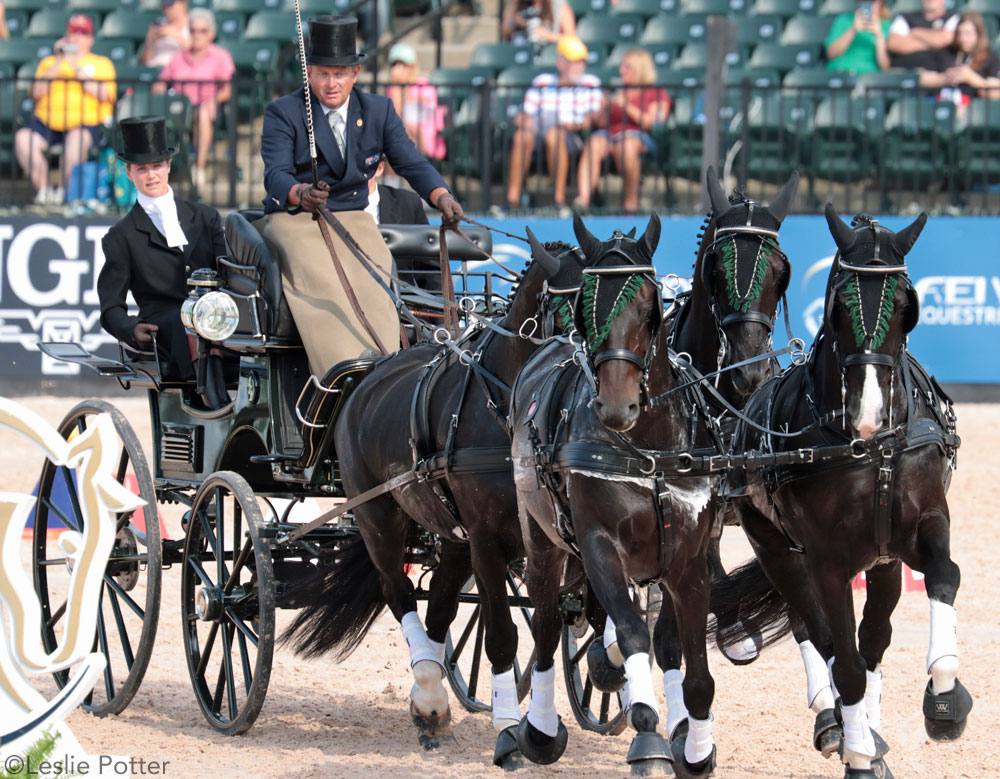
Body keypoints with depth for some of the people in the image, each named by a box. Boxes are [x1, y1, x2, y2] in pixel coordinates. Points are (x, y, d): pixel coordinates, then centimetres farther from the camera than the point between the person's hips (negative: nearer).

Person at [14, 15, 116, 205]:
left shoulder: (101, 64, 14)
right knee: (23, 138, -28)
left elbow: (104, 95, -5)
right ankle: (42, 188, -19)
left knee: (77, 138, -38)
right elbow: (36, 94, 4)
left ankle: (63, 189, -24)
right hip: (47, 123, 2)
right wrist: (58, 64, -2)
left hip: (86, 124, -2)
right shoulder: (49, 62, 20)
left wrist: (76, 67, -8)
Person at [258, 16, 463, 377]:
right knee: (323, 282, -30)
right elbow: (275, 174, -17)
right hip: (295, 221, -3)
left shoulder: (379, 110, 8)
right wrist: (301, 194, -41)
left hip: (353, 219, 3)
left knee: (374, 276, -26)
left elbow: (410, 162, 1)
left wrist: (441, 197, -21)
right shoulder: (282, 113, -3)